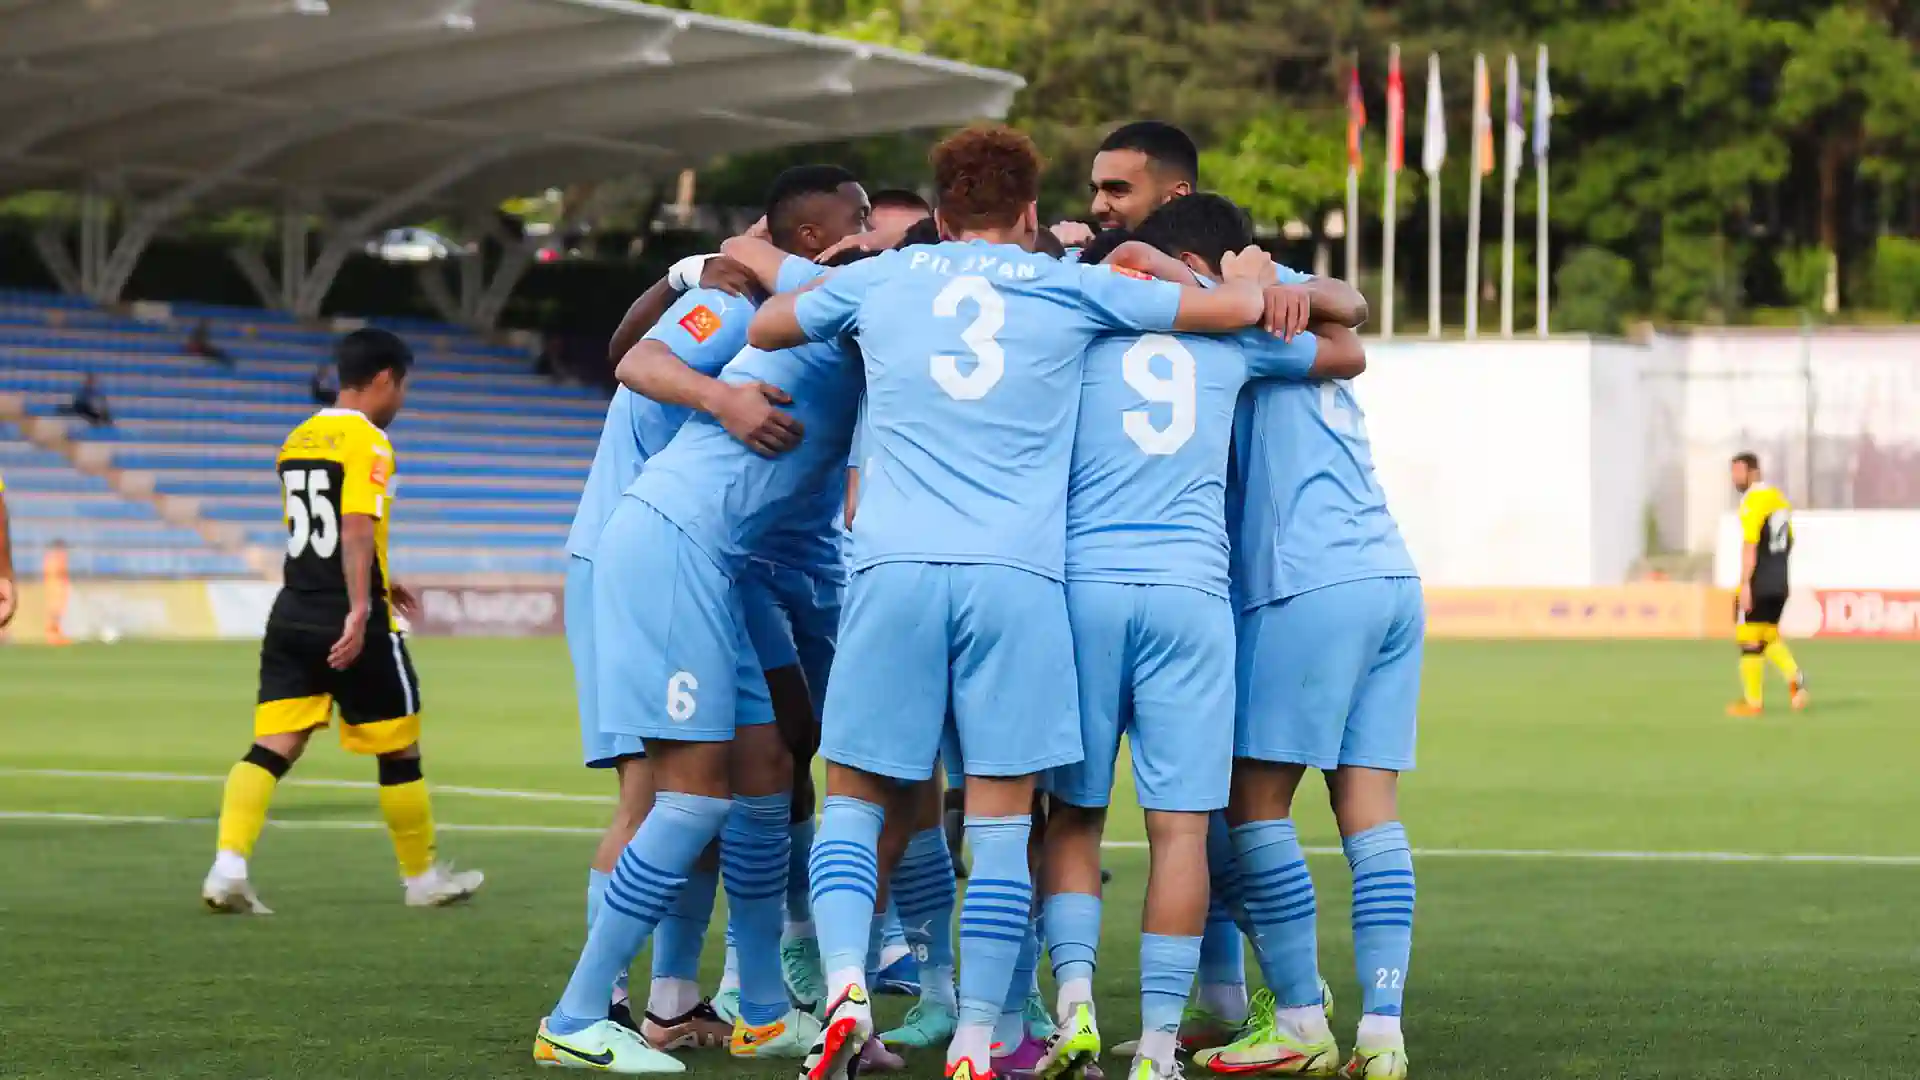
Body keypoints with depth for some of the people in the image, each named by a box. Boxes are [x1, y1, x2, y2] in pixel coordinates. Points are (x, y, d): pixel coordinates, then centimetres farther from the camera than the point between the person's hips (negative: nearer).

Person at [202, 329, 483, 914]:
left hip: (293, 615, 7)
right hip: (349, 621, -7)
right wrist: (360, 609, -29)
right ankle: (423, 877, 22)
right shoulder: (368, 442, -11)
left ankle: (228, 867, -19)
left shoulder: (299, 439, 15)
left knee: (272, 748, -1)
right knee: (399, 751, 9)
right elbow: (356, 528, -23)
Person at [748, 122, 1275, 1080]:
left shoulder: (880, 277, 15)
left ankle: (845, 987, -12)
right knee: (1000, 818, 2)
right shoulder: (1073, 288, 12)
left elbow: (762, 328, 32)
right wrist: (1244, 273, 39)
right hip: (1019, 573, -1)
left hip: (896, 567, 1)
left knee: (854, 795, 10)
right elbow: (1239, 309, 16)